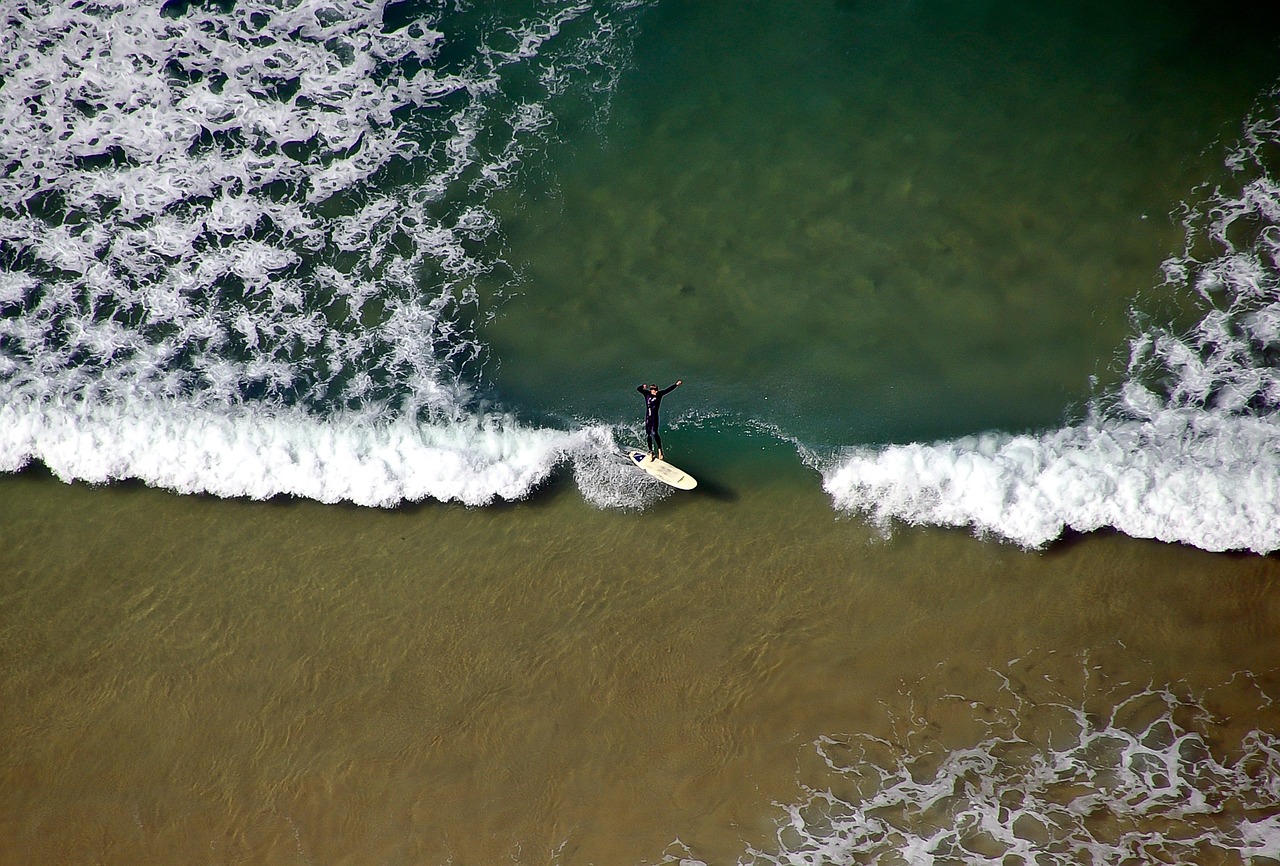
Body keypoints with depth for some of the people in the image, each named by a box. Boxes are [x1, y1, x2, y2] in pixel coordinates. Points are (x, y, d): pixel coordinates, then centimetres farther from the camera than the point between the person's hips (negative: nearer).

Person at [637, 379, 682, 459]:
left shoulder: (659, 394, 0)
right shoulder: (647, 394, 2)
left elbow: (668, 390, -6)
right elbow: (638, 389, -6)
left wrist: (676, 384, -15)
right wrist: (643, 386, -27)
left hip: (654, 417, -3)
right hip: (647, 417, 3)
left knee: (654, 433, -17)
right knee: (648, 435, 6)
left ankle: (660, 449, -9)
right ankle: (650, 451, 18)